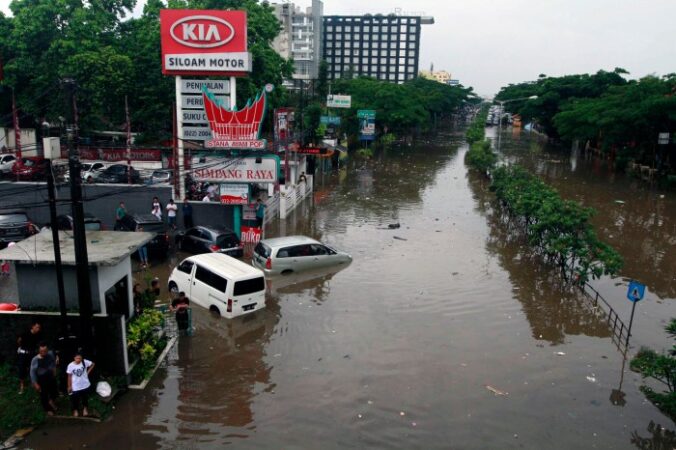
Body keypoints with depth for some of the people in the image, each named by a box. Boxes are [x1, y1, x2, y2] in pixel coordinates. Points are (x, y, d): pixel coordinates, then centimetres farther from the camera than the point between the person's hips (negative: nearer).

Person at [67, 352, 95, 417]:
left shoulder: (85, 362, -16)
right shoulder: (70, 365, -18)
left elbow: (92, 364, 3)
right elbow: (69, 376, -8)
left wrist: (88, 372, -3)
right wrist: (69, 386, -3)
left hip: (85, 385, 1)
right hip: (75, 386, -1)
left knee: (85, 398, 19)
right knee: (75, 399, 12)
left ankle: (85, 409, 43)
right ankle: (76, 410, 38)